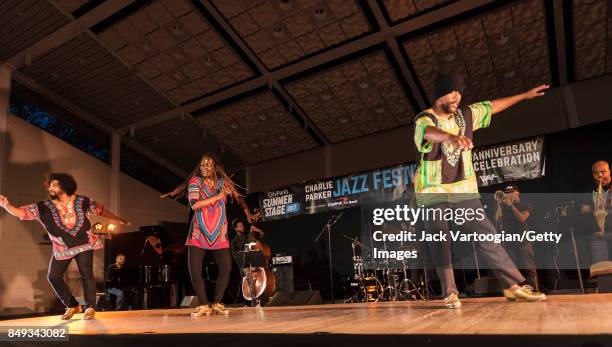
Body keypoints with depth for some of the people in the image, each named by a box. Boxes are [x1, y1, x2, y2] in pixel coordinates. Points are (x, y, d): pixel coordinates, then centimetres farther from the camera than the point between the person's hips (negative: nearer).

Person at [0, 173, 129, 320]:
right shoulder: (43, 207, -4)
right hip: (62, 248, 3)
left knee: (86, 274, -6)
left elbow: (100, 209, 8)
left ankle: (90, 307, 8)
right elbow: (22, 212, -14)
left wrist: (118, 219, 13)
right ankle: (72, 306, 18)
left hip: (84, 244, -2)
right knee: (53, 276, 1)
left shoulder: (82, 202, -4)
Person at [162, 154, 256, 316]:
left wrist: (247, 212, 15)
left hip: (219, 235, 2)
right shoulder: (195, 181, -3)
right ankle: (204, 305, 8)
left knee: (226, 269, -6)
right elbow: (194, 204, -18)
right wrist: (217, 196, -17)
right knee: (194, 271, -8)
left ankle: (217, 303, 10)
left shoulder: (223, 182, 4)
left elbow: (238, 196, 19)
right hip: (199, 233, -2)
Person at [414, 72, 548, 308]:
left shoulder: (465, 115, 6)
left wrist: (525, 95, 31)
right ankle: (450, 294, 3)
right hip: (433, 190, -4)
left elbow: (493, 106, 23)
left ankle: (513, 285, 7)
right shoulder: (424, 120, -14)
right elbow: (430, 132, -39)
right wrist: (451, 137, -61)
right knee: (440, 240, -5)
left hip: (464, 188, 5)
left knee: (486, 233, 2)